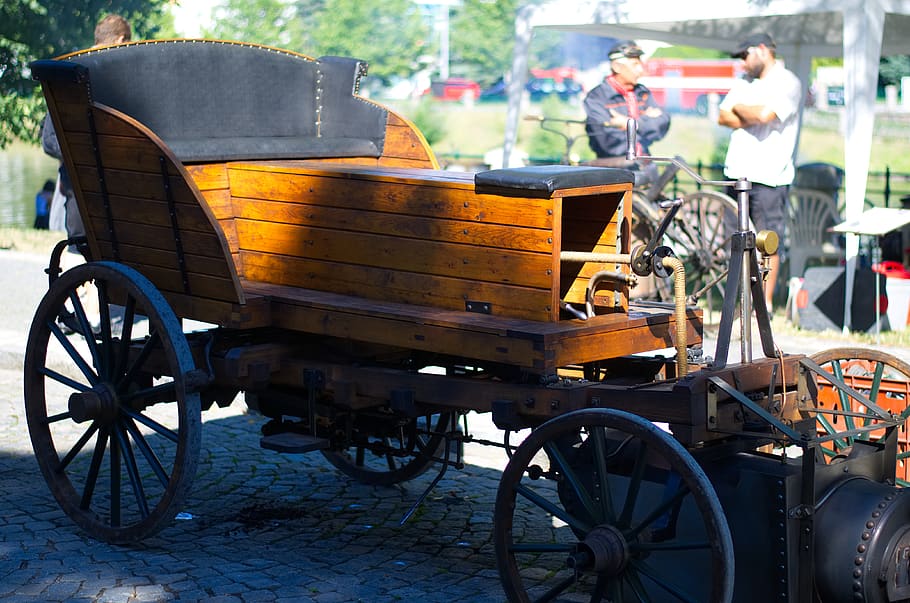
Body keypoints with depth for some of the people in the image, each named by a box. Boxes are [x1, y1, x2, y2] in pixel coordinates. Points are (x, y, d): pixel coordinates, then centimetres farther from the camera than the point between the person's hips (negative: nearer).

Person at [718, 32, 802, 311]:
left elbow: (765, 114, -22)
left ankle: (766, 301, 6)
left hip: (769, 176, -7)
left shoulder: (787, 83, -6)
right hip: (738, 173, 7)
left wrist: (739, 108, -3)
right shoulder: (745, 82, 18)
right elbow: (724, 117, 9)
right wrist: (751, 119, -9)